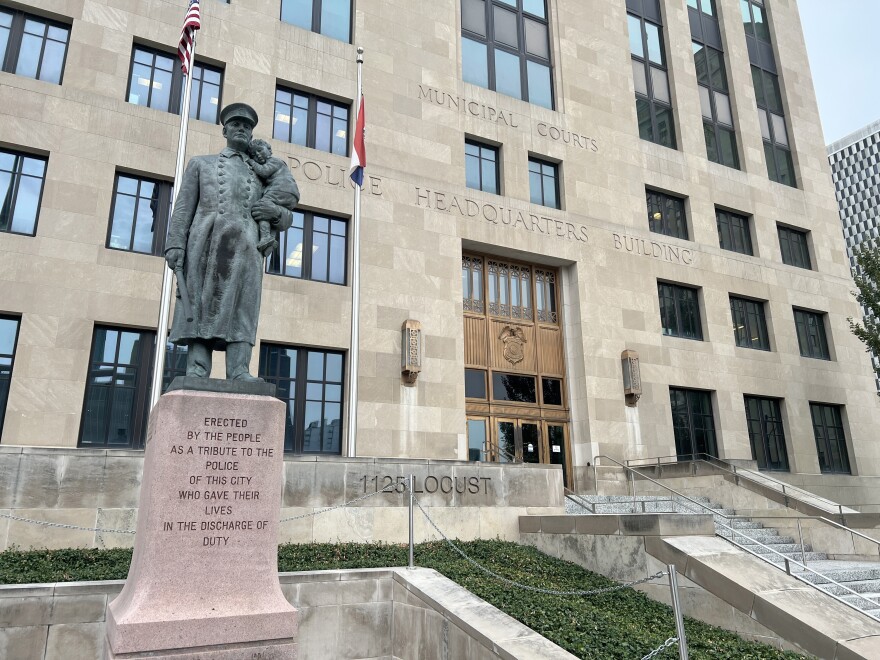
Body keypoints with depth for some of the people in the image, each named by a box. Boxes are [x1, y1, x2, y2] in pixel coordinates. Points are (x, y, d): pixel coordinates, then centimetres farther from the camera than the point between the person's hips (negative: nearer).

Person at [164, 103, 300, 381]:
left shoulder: (260, 175, 28)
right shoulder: (201, 163, 24)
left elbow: (286, 220, 25)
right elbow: (184, 208, 12)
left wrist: (275, 212, 1)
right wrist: (174, 244, -3)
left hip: (245, 246, 1)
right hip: (207, 241, -1)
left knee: (241, 308, -12)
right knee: (200, 306, -9)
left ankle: (239, 372, -21)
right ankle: (196, 373, -15)